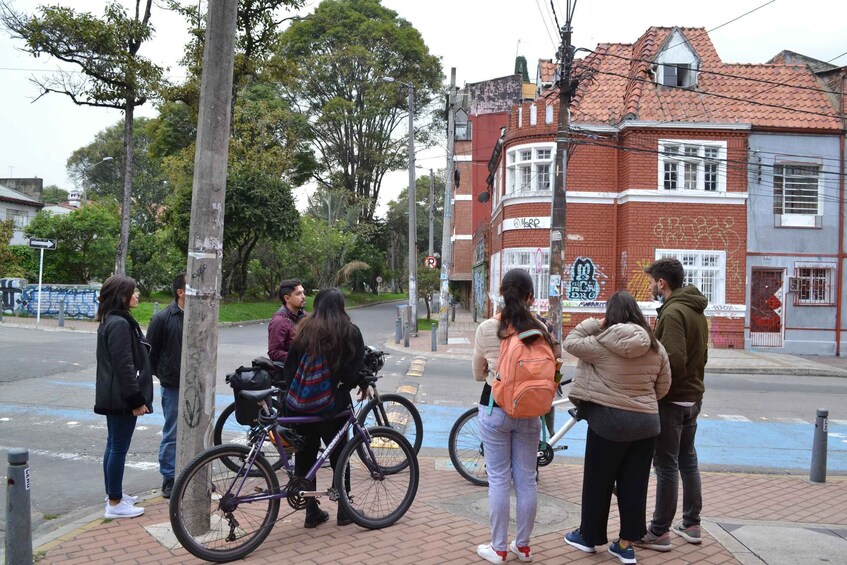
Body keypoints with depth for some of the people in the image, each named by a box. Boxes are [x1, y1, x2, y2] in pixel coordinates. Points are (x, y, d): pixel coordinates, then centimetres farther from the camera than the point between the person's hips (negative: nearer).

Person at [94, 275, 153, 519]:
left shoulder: (111, 320, 13)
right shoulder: (120, 323, -20)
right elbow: (124, 366, -23)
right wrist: (136, 399, -19)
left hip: (113, 396, 11)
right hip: (122, 398, -11)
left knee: (114, 445, 17)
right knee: (119, 448, -2)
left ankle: (114, 494, 29)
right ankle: (115, 504, 6)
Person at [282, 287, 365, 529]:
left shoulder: (304, 329, 2)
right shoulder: (350, 332, -5)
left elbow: (290, 368, 3)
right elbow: (356, 371, -7)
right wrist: (362, 384, 14)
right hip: (333, 405, -2)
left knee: (304, 458, 12)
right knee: (338, 457, 11)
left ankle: (311, 511, 17)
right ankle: (344, 511, 19)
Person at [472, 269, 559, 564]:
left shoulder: (486, 329, -9)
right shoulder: (540, 328, -7)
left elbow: (478, 374, 4)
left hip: (495, 408, -2)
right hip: (529, 412, 2)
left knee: (498, 479, 6)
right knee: (526, 479, 12)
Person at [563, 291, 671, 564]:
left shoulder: (601, 344, -13)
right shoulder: (656, 347, 2)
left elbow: (571, 343, -2)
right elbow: (663, 387, 7)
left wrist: (594, 324, 6)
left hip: (608, 420, -4)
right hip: (646, 422, 4)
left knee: (598, 482, 11)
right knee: (634, 485, 11)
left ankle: (588, 536, 26)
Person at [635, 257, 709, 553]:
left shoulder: (673, 312, -19)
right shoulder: (696, 311, 12)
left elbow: (674, 360, -27)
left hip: (672, 400, -9)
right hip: (693, 396, 10)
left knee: (666, 466, -2)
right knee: (687, 460, 18)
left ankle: (659, 533, 7)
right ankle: (691, 524, 28)